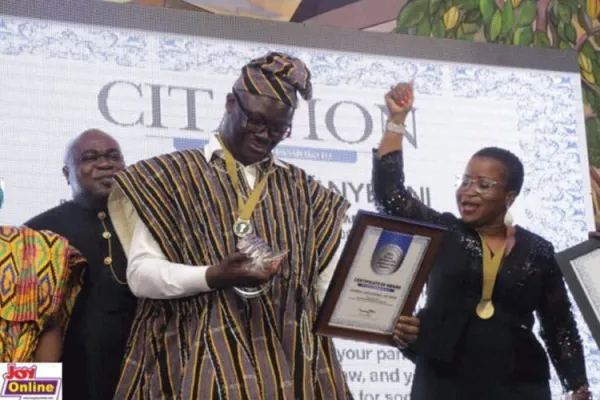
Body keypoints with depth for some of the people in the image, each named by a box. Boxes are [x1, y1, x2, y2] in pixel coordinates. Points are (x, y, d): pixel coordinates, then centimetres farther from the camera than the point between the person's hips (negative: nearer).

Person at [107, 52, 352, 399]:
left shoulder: (303, 190, 15)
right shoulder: (173, 176, 3)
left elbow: (330, 283, 9)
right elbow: (141, 274, -4)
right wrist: (212, 277, -19)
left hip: (289, 360, 3)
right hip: (202, 361, -3)